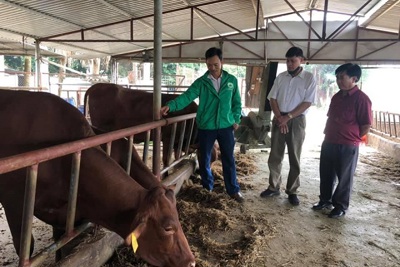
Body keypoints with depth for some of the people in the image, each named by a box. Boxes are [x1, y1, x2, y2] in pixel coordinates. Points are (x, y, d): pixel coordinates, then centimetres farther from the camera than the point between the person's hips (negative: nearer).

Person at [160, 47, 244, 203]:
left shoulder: (231, 80, 1)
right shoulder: (201, 82, -4)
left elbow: (237, 102, 10)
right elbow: (187, 96, -15)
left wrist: (236, 119, 3)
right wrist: (170, 106, -30)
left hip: (226, 126, 0)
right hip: (206, 127, 0)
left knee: (228, 159, 10)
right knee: (204, 159, 11)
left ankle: (234, 190, 25)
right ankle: (207, 187, 32)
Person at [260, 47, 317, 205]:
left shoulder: (309, 79, -2)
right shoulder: (280, 77, 8)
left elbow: (307, 102, -9)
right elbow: (272, 98, 4)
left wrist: (288, 117, -15)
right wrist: (279, 117, -9)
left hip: (297, 121, -3)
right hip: (279, 119, 3)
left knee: (294, 158, 5)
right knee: (275, 156, 6)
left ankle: (292, 191, 16)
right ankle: (274, 187, 20)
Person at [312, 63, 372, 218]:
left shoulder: (361, 98, -13)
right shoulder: (336, 97, 10)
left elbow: (366, 126, -12)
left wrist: (351, 138, -3)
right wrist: (327, 135, 12)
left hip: (347, 147, -7)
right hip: (328, 143, 7)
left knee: (344, 178, 7)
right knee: (326, 174, 16)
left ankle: (341, 206, 22)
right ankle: (325, 200, 32)